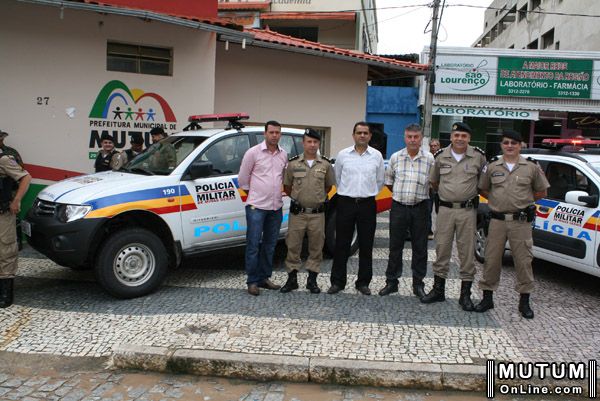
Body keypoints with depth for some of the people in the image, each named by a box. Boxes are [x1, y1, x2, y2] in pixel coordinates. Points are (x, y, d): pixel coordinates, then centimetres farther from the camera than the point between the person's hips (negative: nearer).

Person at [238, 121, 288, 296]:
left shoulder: (284, 154, 8)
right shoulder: (253, 152, -5)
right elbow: (242, 178, 1)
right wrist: (253, 192, 9)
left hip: (276, 207, 5)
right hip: (256, 206, -5)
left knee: (270, 245, 11)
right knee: (253, 245, -2)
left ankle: (264, 278, 22)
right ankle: (252, 281, 6)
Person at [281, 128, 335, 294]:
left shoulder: (325, 164, 3)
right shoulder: (293, 163, 0)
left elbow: (329, 186, 16)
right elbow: (287, 186, 11)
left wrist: (318, 198, 12)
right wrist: (297, 198, 8)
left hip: (317, 213, 1)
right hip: (297, 212, -1)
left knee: (316, 248, 7)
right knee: (293, 246, 4)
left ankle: (312, 280, 19)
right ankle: (292, 279, 16)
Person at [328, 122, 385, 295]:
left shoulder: (377, 155, 3)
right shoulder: (343, 154, 2)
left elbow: (380, 181, 11)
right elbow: (337, 178, 11)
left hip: (367, 204, 1)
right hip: (346, 203, 0)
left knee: (366, 246, 6)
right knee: (341, 245, 4)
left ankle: (363, 282, 18)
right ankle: (337, 281, 14)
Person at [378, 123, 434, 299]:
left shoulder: (429, 159, -2)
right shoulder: (395, 157, 3)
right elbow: (389, 181, 14)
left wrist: (419, 195, 5)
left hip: (419, 208, -1)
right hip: (398, 207, 1)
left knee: (420, 248, 6)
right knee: (395, 246, 7)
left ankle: (418, 284, 19)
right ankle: (391, 282, 18)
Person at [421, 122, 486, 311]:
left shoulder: (479, 157, -2)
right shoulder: (440, 156, 3)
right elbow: (433, 181, 18)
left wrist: (473, 192, 12)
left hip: (468, 210, -1)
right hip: (445, 209, 2)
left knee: (467, 252, 3)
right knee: (442, 249, 7)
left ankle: (465, 294, 13)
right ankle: (438, 290, 18)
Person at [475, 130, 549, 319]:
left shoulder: (531, 167, 3)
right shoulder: (492, 166, 6)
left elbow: (541, 191, 10)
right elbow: (482, 189, 15)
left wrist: (523, 201, 3)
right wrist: (498, 200, 4)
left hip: (521, 221, -1)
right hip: (497, 220, 1)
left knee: (523, 261, 3)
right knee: (491, 259, 5)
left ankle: (524, 301, 16)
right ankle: (487, 298, 17)